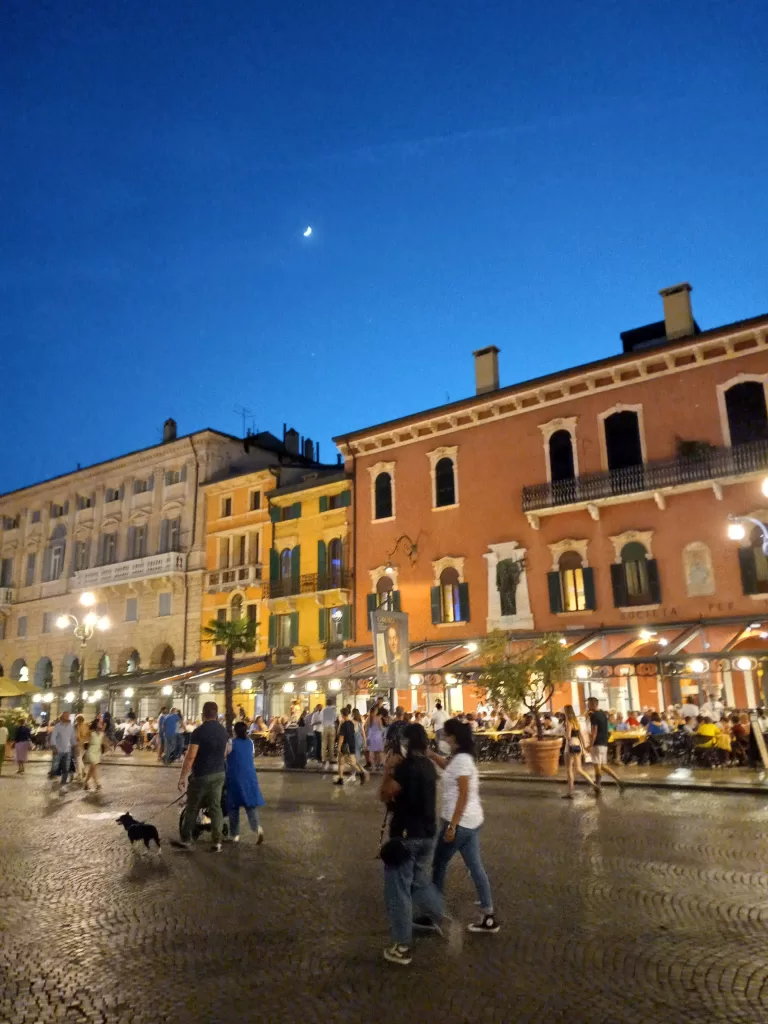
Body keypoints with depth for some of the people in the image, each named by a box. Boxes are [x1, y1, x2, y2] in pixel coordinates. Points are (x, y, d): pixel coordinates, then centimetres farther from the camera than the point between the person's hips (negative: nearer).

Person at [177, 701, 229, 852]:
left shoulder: (199, 731, -16)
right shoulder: (223, 731, 4)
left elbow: (190, 757, -18)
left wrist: (182, 777, -12)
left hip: (201, 775, -5)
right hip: (219, 773, 5)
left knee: (192, 808, 9)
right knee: (215, 807, 8)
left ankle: (185, 840, 19)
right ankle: (216, 842, 8)